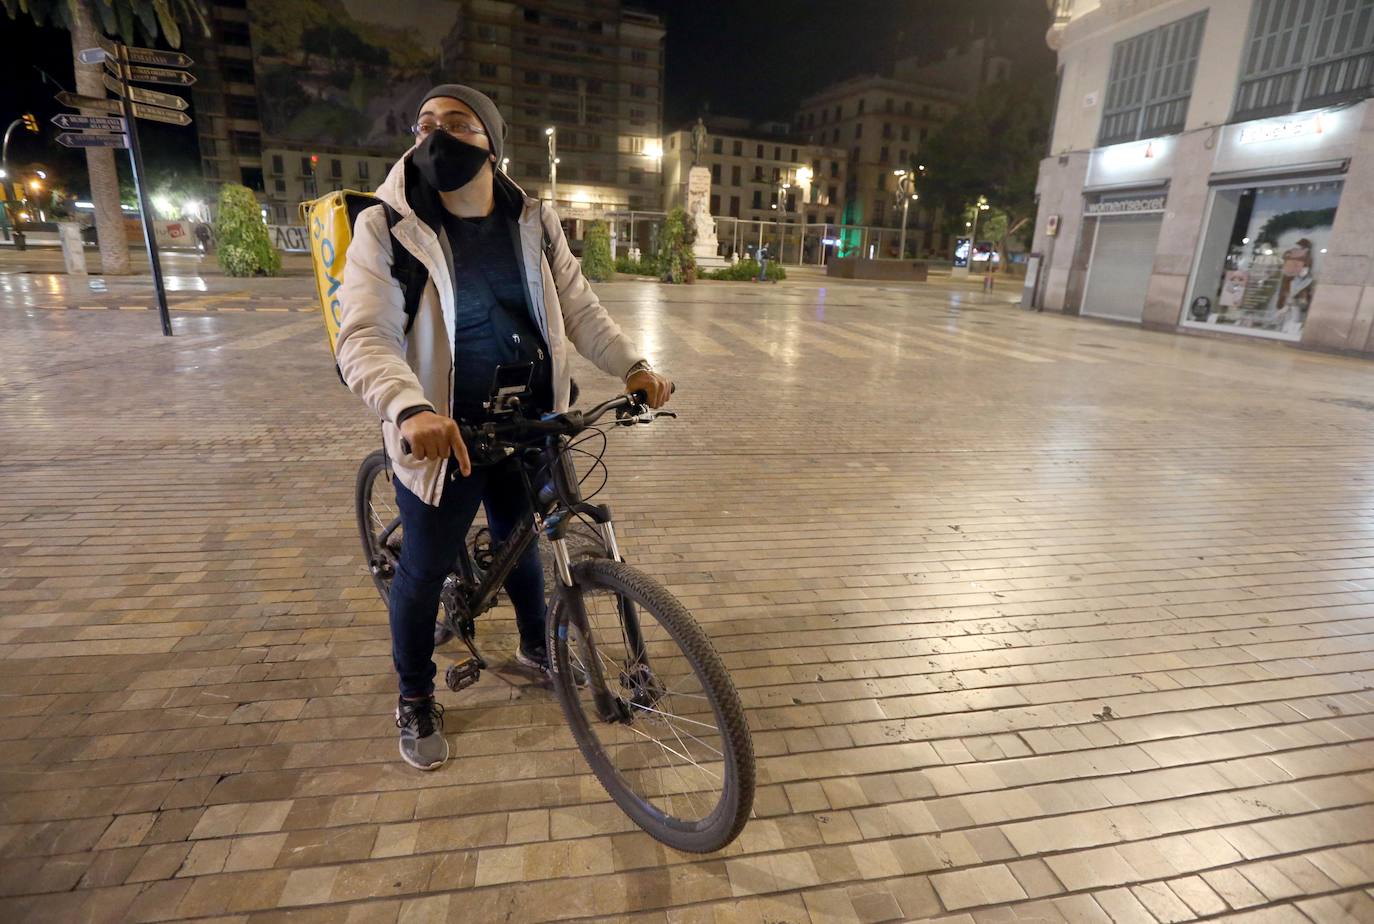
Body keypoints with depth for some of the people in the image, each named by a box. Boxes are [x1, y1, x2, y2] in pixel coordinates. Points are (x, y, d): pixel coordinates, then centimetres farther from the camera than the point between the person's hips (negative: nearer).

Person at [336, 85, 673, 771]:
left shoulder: (533, 223, 2)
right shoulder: (386, 228, -10)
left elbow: (580, 309, 4)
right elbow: (365, 338, -20)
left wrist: (632, 366, -12)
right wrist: (411, 410, -40)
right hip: (444, 435, -3)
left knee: (520, 543, 21)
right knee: (425, 569, 10)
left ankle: (536, 647, 48)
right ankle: (415, 699, 35)